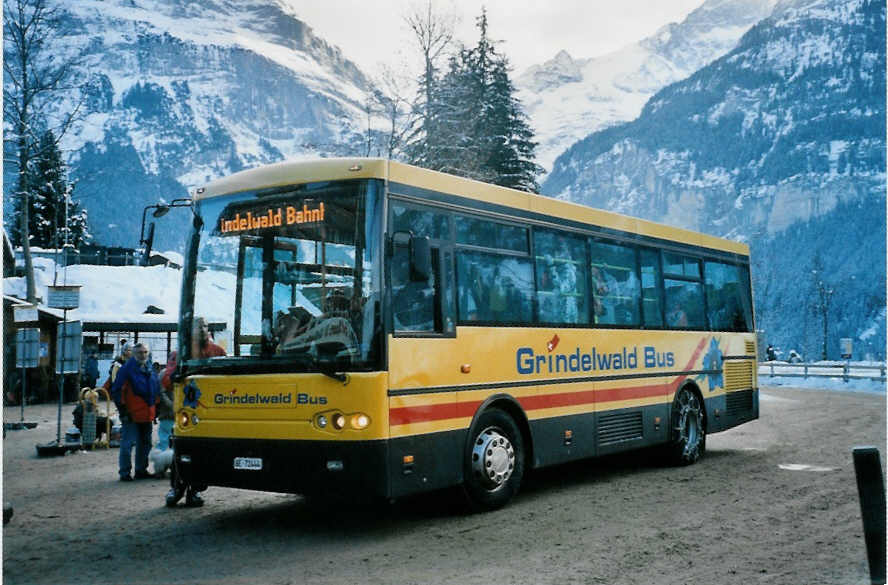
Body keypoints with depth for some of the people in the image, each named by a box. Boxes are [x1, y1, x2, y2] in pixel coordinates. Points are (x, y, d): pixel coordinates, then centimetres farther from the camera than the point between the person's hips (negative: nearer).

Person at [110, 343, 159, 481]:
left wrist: (154, 408, 19)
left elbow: (156, 390, 23)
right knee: (128, 443, -7)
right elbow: (116, 390, -11)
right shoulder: (127, 368, -9)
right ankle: (124, 473, 1)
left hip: (147, 414, 7)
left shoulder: (150, 369, 13)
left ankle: (141, 470, 25)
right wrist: (122, 408, -13)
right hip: (131, 415, -7)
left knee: (145, 443, 14)